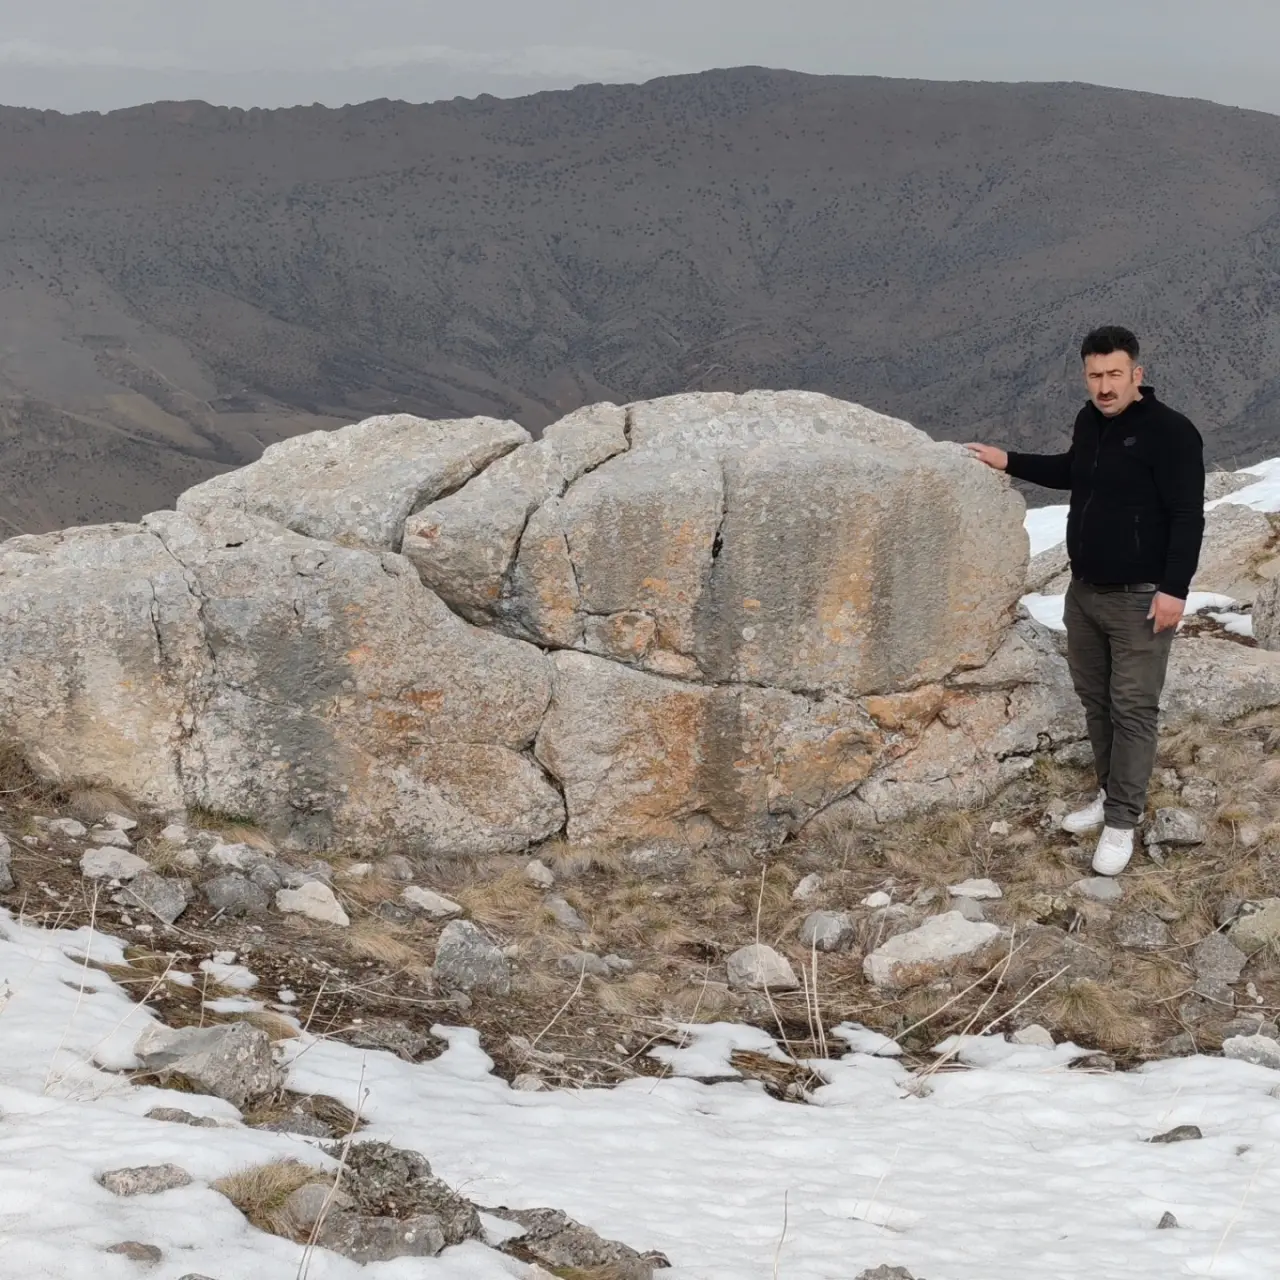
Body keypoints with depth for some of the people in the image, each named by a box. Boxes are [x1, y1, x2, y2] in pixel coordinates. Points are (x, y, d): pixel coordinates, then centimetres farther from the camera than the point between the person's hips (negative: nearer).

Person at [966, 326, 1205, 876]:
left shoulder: (1169, 432, -18)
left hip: (1139, 600, -8)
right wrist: (1010, 462, 23)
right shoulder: (1090, 421, 6)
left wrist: (1174, 589, -23)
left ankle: (1122, 822, 3)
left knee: (1132, 709, -3)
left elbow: (1188, 516, -19)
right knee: (1095, 700, 16)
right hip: (1084, 591, 8)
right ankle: (1109, 794, 30)